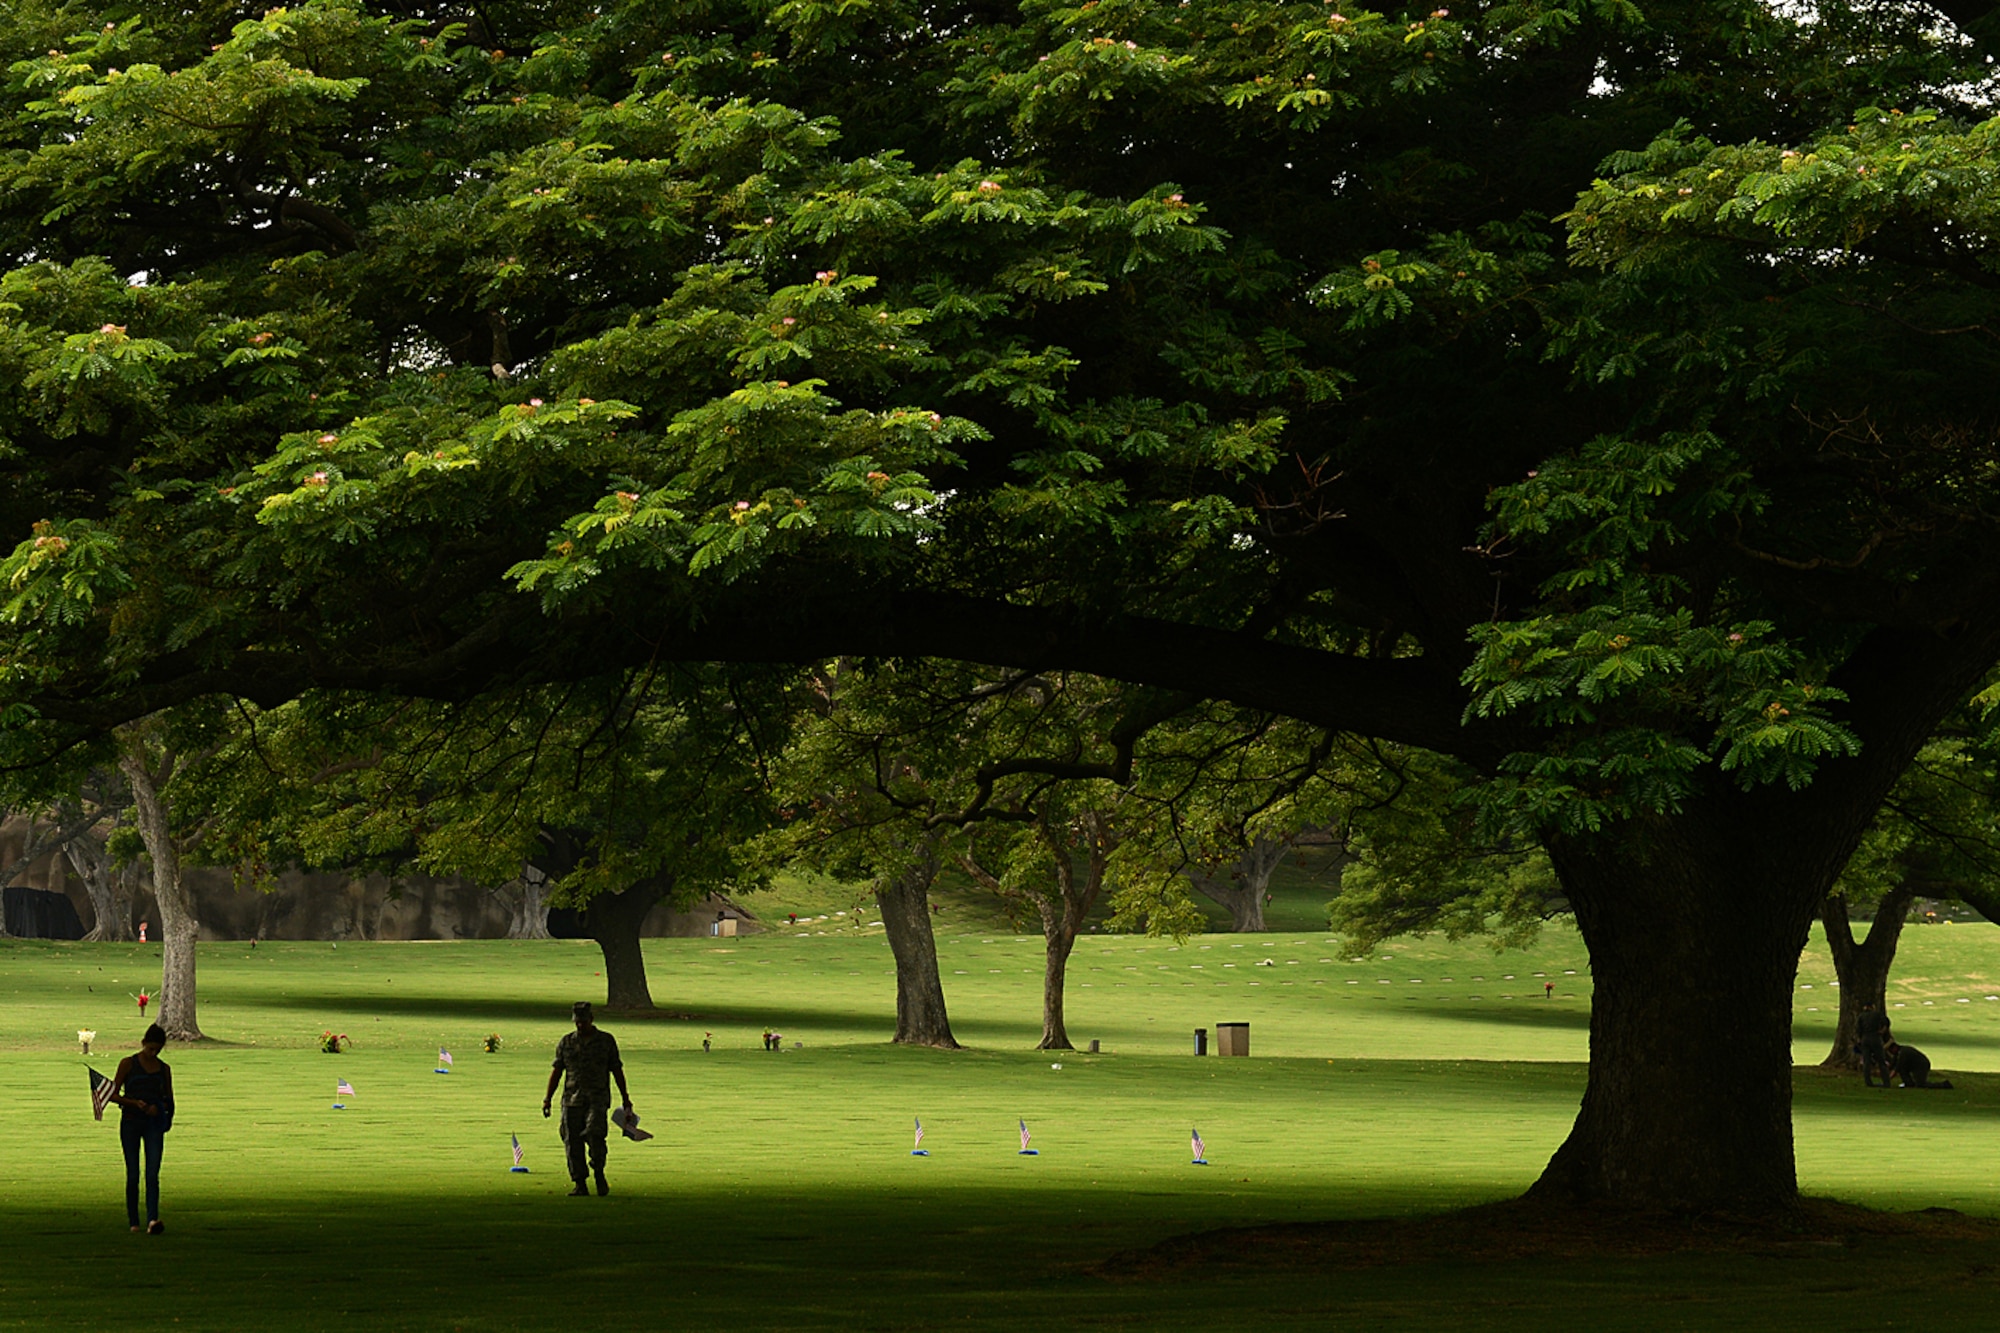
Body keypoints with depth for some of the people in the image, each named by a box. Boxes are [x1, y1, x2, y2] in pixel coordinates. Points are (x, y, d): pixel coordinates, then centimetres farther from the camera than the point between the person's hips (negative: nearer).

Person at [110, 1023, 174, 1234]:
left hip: (154, 1123, 1)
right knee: (133, 1174, 3)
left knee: (152, 1174, -13)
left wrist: (159, 1107, -7)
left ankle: (152, 1220, -24)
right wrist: (134, 1103, -15)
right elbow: (114, 1094, 1)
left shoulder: (164, 1069, 9)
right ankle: (133, 1222, 13)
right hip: (131, 1121, -1)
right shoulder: (128, 1064, 2)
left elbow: (169, 1100, 15)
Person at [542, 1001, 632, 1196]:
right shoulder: (566, 1042, 11)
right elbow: (557, 1071, 13)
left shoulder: (606, 1041, 7)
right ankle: (580, 1184, 5)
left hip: (598, 1098, -2)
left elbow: (617, 1070, 11)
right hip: (572, 1098, 2)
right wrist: (548, 1098, 8)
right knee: (572, 1141, -2)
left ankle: (599, 1173, 2)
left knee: (594, 1134, -20)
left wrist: (625, 1098, 11)